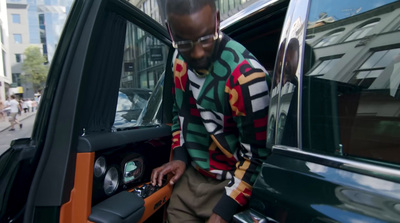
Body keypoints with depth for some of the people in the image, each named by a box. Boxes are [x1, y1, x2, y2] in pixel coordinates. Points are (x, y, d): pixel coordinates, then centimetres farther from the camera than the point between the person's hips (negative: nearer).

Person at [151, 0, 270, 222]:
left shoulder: (245, 75, -27)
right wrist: (179, 156, 0)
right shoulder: (180, 59, -4)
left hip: (227, 184, -6)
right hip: (188, 176, 6)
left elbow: (256, 155, -20)